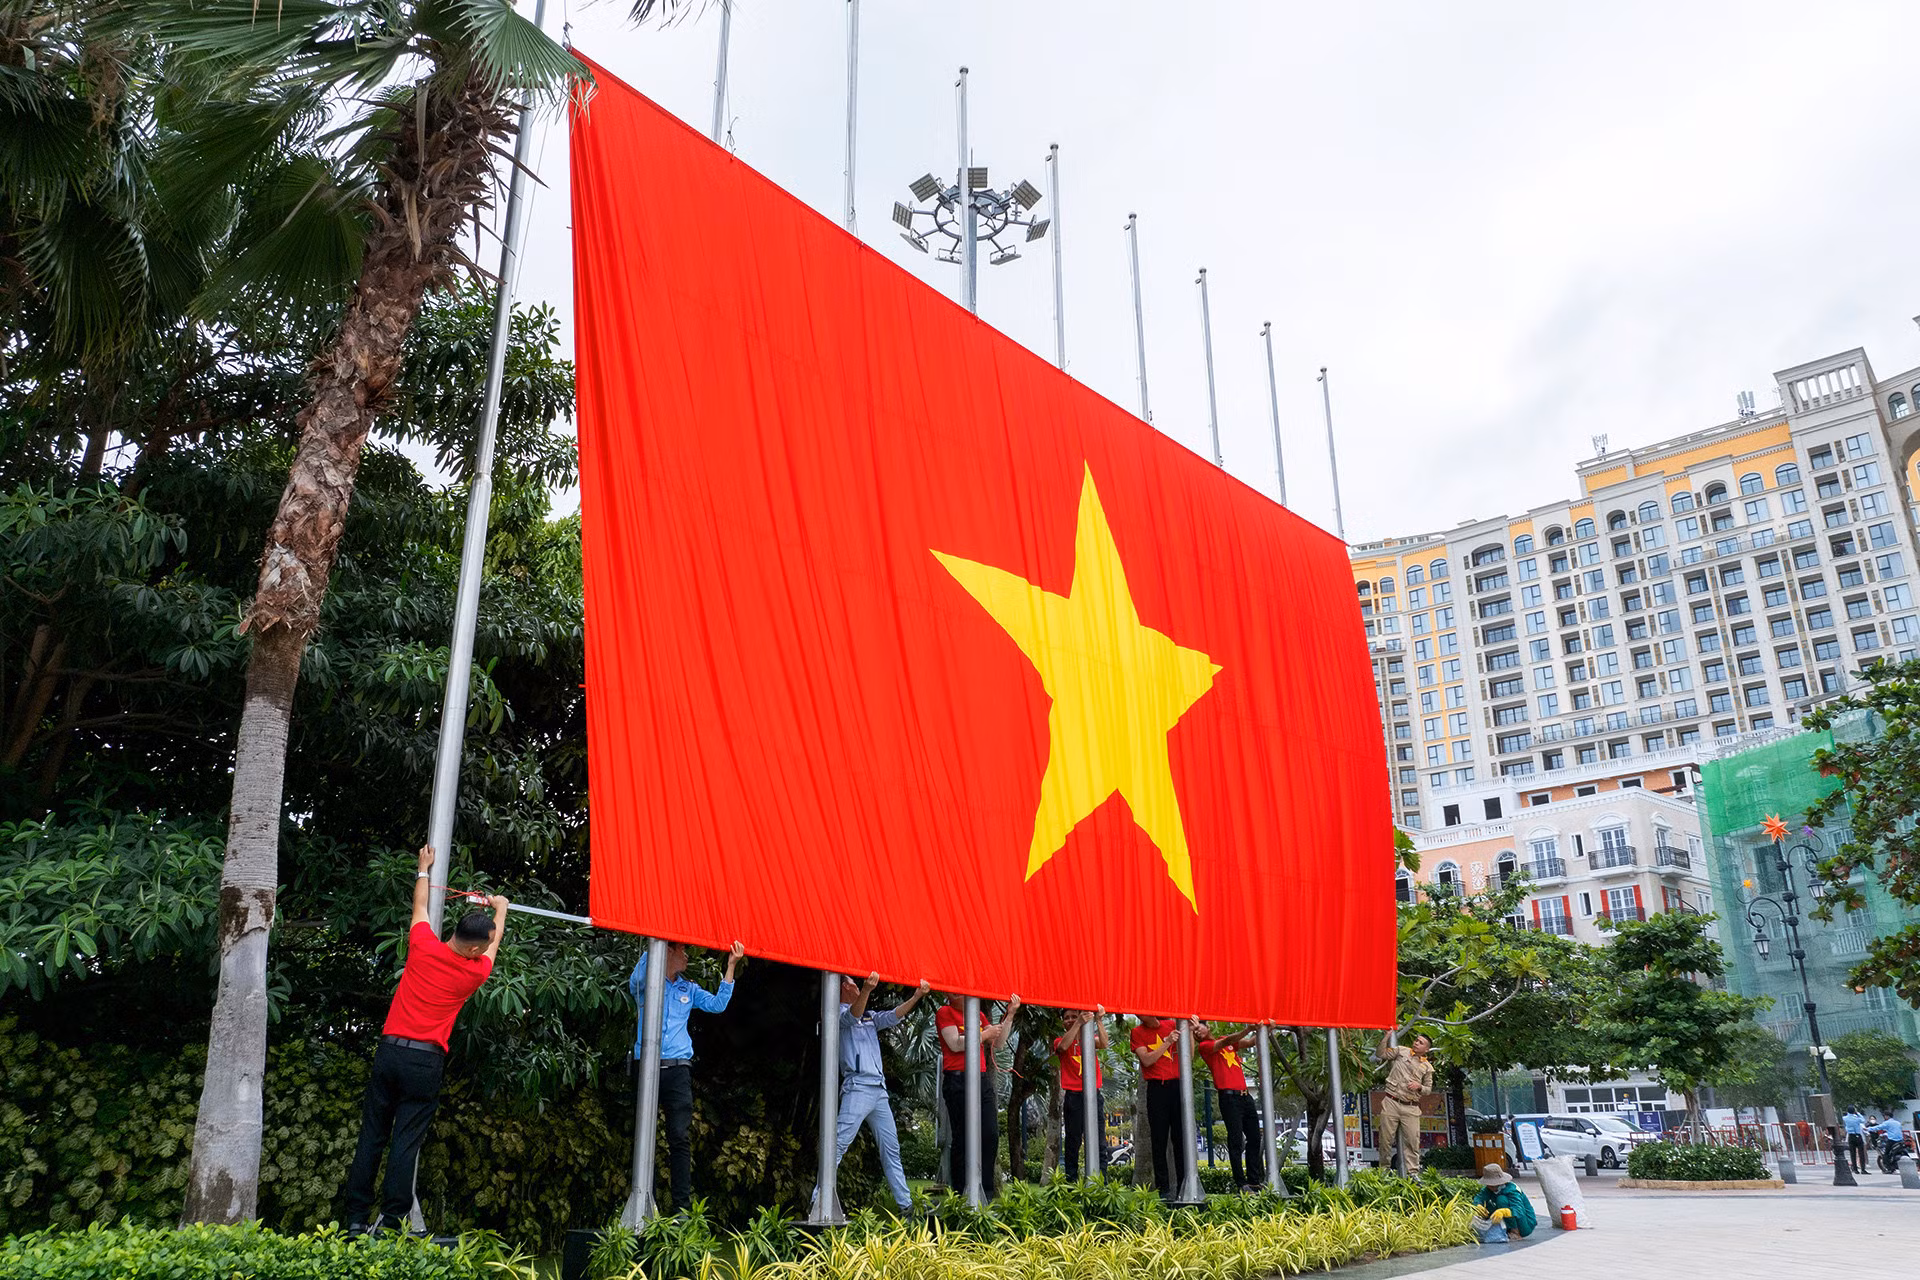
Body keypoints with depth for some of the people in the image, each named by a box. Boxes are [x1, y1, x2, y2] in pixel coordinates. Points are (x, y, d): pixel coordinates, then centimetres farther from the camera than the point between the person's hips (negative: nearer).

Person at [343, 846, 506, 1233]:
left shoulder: (424, 947, 0)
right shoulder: (474, 973, -3)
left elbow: (420, 907, 19)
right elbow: (495, 945, 19)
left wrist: (424, 870, 36)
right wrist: (501, 910, 38)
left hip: (389, 1052, 3)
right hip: (426, 1062, -3)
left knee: (371, 1137, 7)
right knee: (405, 1143, 0)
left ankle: (356, 1218, 10)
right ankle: (391, 1220, -2)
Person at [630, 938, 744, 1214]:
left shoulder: (689, 990, 20)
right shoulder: (645, 985, 9)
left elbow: (717, 1005, 9)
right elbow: (636, 979, -14)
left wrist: (730, 967, 2)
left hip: (678, 1069, 2)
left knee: (680, 1138, -5)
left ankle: (682, 1208, -5)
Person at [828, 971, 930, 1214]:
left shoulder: (869, 1017, 23)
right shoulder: (839, 1013, 0)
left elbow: (893, 1016, 18)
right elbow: (852, 1016, -21)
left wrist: (916, 996, 4)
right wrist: (867, 990, -39)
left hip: (879, 1089, 8)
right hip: (857, 1087, -8)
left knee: (891, 1147, 10)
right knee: (839, 1144, -14)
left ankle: (905, 1203, 15)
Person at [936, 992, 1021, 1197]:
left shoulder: (979, 1015, 19)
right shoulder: (945, 1013, 0)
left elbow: (998, 1043, 19)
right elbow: (955, 1044, -11)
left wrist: (1010, 1015, 11)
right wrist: (984, 1034, -6)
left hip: (982, 1080, 6)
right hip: (958, 1081, -6)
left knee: (991, 1135, 1)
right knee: (963, 1139, -3)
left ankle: (987, 1194, 10)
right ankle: (960, 1194, 5)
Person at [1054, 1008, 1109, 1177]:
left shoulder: (1090, 1039, 13)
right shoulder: (1060, 1040, 7)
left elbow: (1103, 1044, -9)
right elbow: (1063, 1046, -18)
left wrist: (1099, 1021, -21)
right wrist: (1079, 1024, -26)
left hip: (1093, 1094, 2)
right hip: (1073, 1096, -1)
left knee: (1098, 1141, -4)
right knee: (1073, 1140, 0)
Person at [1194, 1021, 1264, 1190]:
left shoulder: (1226, 1040, 19)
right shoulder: (1204, 1046, -1)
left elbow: (1250, 1042, 12)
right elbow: (1226, 1042, -15)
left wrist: (1261, 1031, -7)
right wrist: (1248, 1029, -25)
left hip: (1244, 1095, 7)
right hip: (1229, 1097, -7)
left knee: (1254, 1139, 8)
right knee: (1236, 1141, -8)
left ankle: (1254, 1182, 15)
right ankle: (1241, 1184, -6)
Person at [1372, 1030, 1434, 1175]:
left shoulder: (1427, 1067, 13)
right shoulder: (1401, 1051, 7)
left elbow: (1428, 1090, 18)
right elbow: (1381, 1054, -1)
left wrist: (1419, 1086, -4)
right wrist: (1388, 1036, -7)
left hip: (1411, 1108, 2)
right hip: (1392, 1103, -2)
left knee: (1412, 1141, -2)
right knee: (1386, 1139, 0)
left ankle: (1412, 1173, 8)